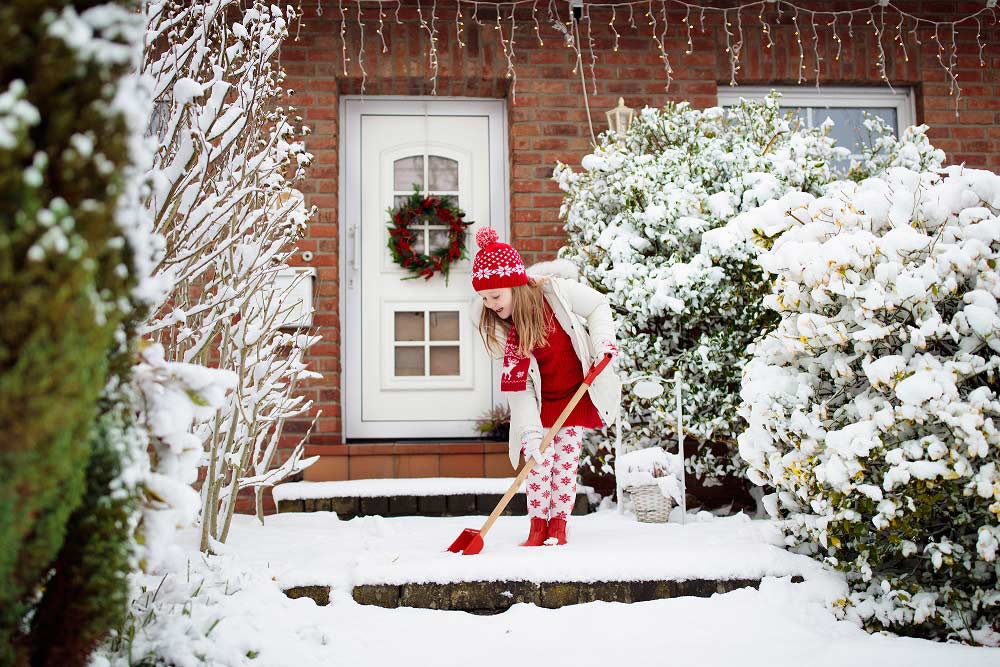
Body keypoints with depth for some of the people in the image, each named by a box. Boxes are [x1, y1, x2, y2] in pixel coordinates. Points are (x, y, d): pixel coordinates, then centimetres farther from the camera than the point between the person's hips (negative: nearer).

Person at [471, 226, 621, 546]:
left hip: (577, 395, -1)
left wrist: (602, 342, -21)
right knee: (539, 459, -6)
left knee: (565, 458, -2)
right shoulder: (498, 330, -18)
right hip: (539, 402, 1)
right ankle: (538, 525, 6)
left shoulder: (556, 292, -23)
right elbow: (517, 386, -20)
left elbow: (598, 306, -4)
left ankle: (558, 524, 8)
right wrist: (530, 431, -27)